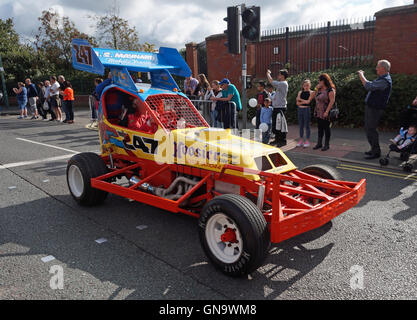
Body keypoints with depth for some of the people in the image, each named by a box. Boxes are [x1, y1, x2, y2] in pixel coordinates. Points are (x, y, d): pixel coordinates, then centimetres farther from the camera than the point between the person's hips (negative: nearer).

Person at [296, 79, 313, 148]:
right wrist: (304, 102, -8)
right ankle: (301, 140, 16)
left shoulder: (311, 92, -1)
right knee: (301, 125, 8)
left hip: (307, 109, -5)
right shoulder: (300, 92, 12)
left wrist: (300, 100, -11)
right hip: (300, 109, 5)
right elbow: (297, 103, 8)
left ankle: (307, 141, 6)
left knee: (307, 126, -1)